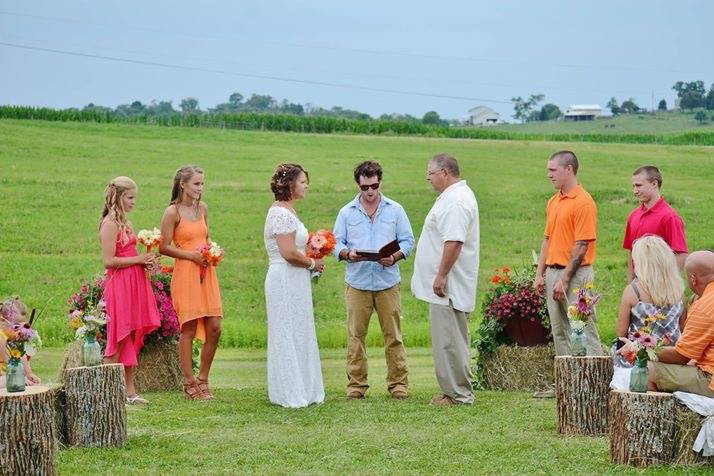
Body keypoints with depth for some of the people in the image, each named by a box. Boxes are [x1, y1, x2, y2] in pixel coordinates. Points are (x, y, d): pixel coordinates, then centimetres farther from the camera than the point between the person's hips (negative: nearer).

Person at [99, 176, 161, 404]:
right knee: (119, 340, -5)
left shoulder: (124, 222, 15)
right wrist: (138, 259, -14)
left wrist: (145, 260, 6)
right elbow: (109, 260, -18)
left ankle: (129, 390, 14)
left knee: (133, 339, 9)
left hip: (134, 284, 9)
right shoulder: (110, 224, -12)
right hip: (119, 285, -9)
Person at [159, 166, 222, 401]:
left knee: (214, 328, 2)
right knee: (189, 328, -2)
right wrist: (191, 255, -14)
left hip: (206, 273, 6)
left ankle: (203, 379, 16)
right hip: (185, 273, -6)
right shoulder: (172, 212, -7)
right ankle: (189, 384, 7)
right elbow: (164, 247, -8)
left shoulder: (202, 207, 12)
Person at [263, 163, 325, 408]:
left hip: (294, 280, 10)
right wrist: (312, 263, -8)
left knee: (299, 335, 13)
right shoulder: (281, 213, -17)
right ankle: (289, 394, 4)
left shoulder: (287, 211, 15)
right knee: (288, 335, -3)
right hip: (286, 280, -10)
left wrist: (311, 259, 9)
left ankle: (303, 391, 20)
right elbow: (289, 253, -23)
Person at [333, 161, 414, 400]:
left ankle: (398, 382, 7)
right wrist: (347, 254, -14)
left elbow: (407, 240, 7)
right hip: (357, 283, 1)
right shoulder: (347, 212, 9)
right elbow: (336, 243, 8)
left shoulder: (395, 210, 8)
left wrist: (395, 257, -12)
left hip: (388, 282, 0)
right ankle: (356, 383, 8)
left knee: (393, 335, 1)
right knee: (355, 335, 1)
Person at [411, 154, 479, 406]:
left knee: (449, 340, -6)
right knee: (451, 340, 14)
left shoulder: (456, 201, -18)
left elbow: (454, 242, -26)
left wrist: (441, 276, -24)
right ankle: (456, 390, 19)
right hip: (445, 285, 11)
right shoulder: (454, 196, 18)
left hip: (447, 286, -11)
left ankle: (459, 394, -2)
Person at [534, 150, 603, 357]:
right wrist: (539, 274, 11)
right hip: (553, 272, 9)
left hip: (575, 274, -9)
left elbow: (581, 246, -17)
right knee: (559, 331, 12)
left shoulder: (583, 202, -13)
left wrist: (564, 279, -18)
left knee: (583, 330, -8)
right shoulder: (553, 201, 14)